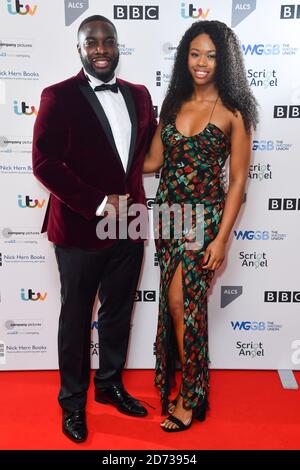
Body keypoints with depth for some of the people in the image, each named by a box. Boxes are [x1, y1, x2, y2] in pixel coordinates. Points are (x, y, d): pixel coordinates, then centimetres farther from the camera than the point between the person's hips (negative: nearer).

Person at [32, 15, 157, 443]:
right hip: (79, 227, -5)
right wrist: (99, 204, -18)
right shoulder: (59, 97, -7)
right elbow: (44, 163, -13)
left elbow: (149, 146, 20)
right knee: (77, 317, 11)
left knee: (119, 312, 17)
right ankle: (73, 401, 32)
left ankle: (110, 384, 41)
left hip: (128, 225, 5)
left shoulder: (139, 95, 9)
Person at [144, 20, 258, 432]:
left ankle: (189, 398, 18)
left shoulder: (233, 111, -5)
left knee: (182, 303, -3)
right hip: (168, 213, 5)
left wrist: (221, 238, -12)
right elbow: (153, 162, 11)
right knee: (177, 303, 11)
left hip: (204, 217, -5)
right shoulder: (173, 104, 10)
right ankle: (176, 381, 31)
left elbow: (238, 180, -7)